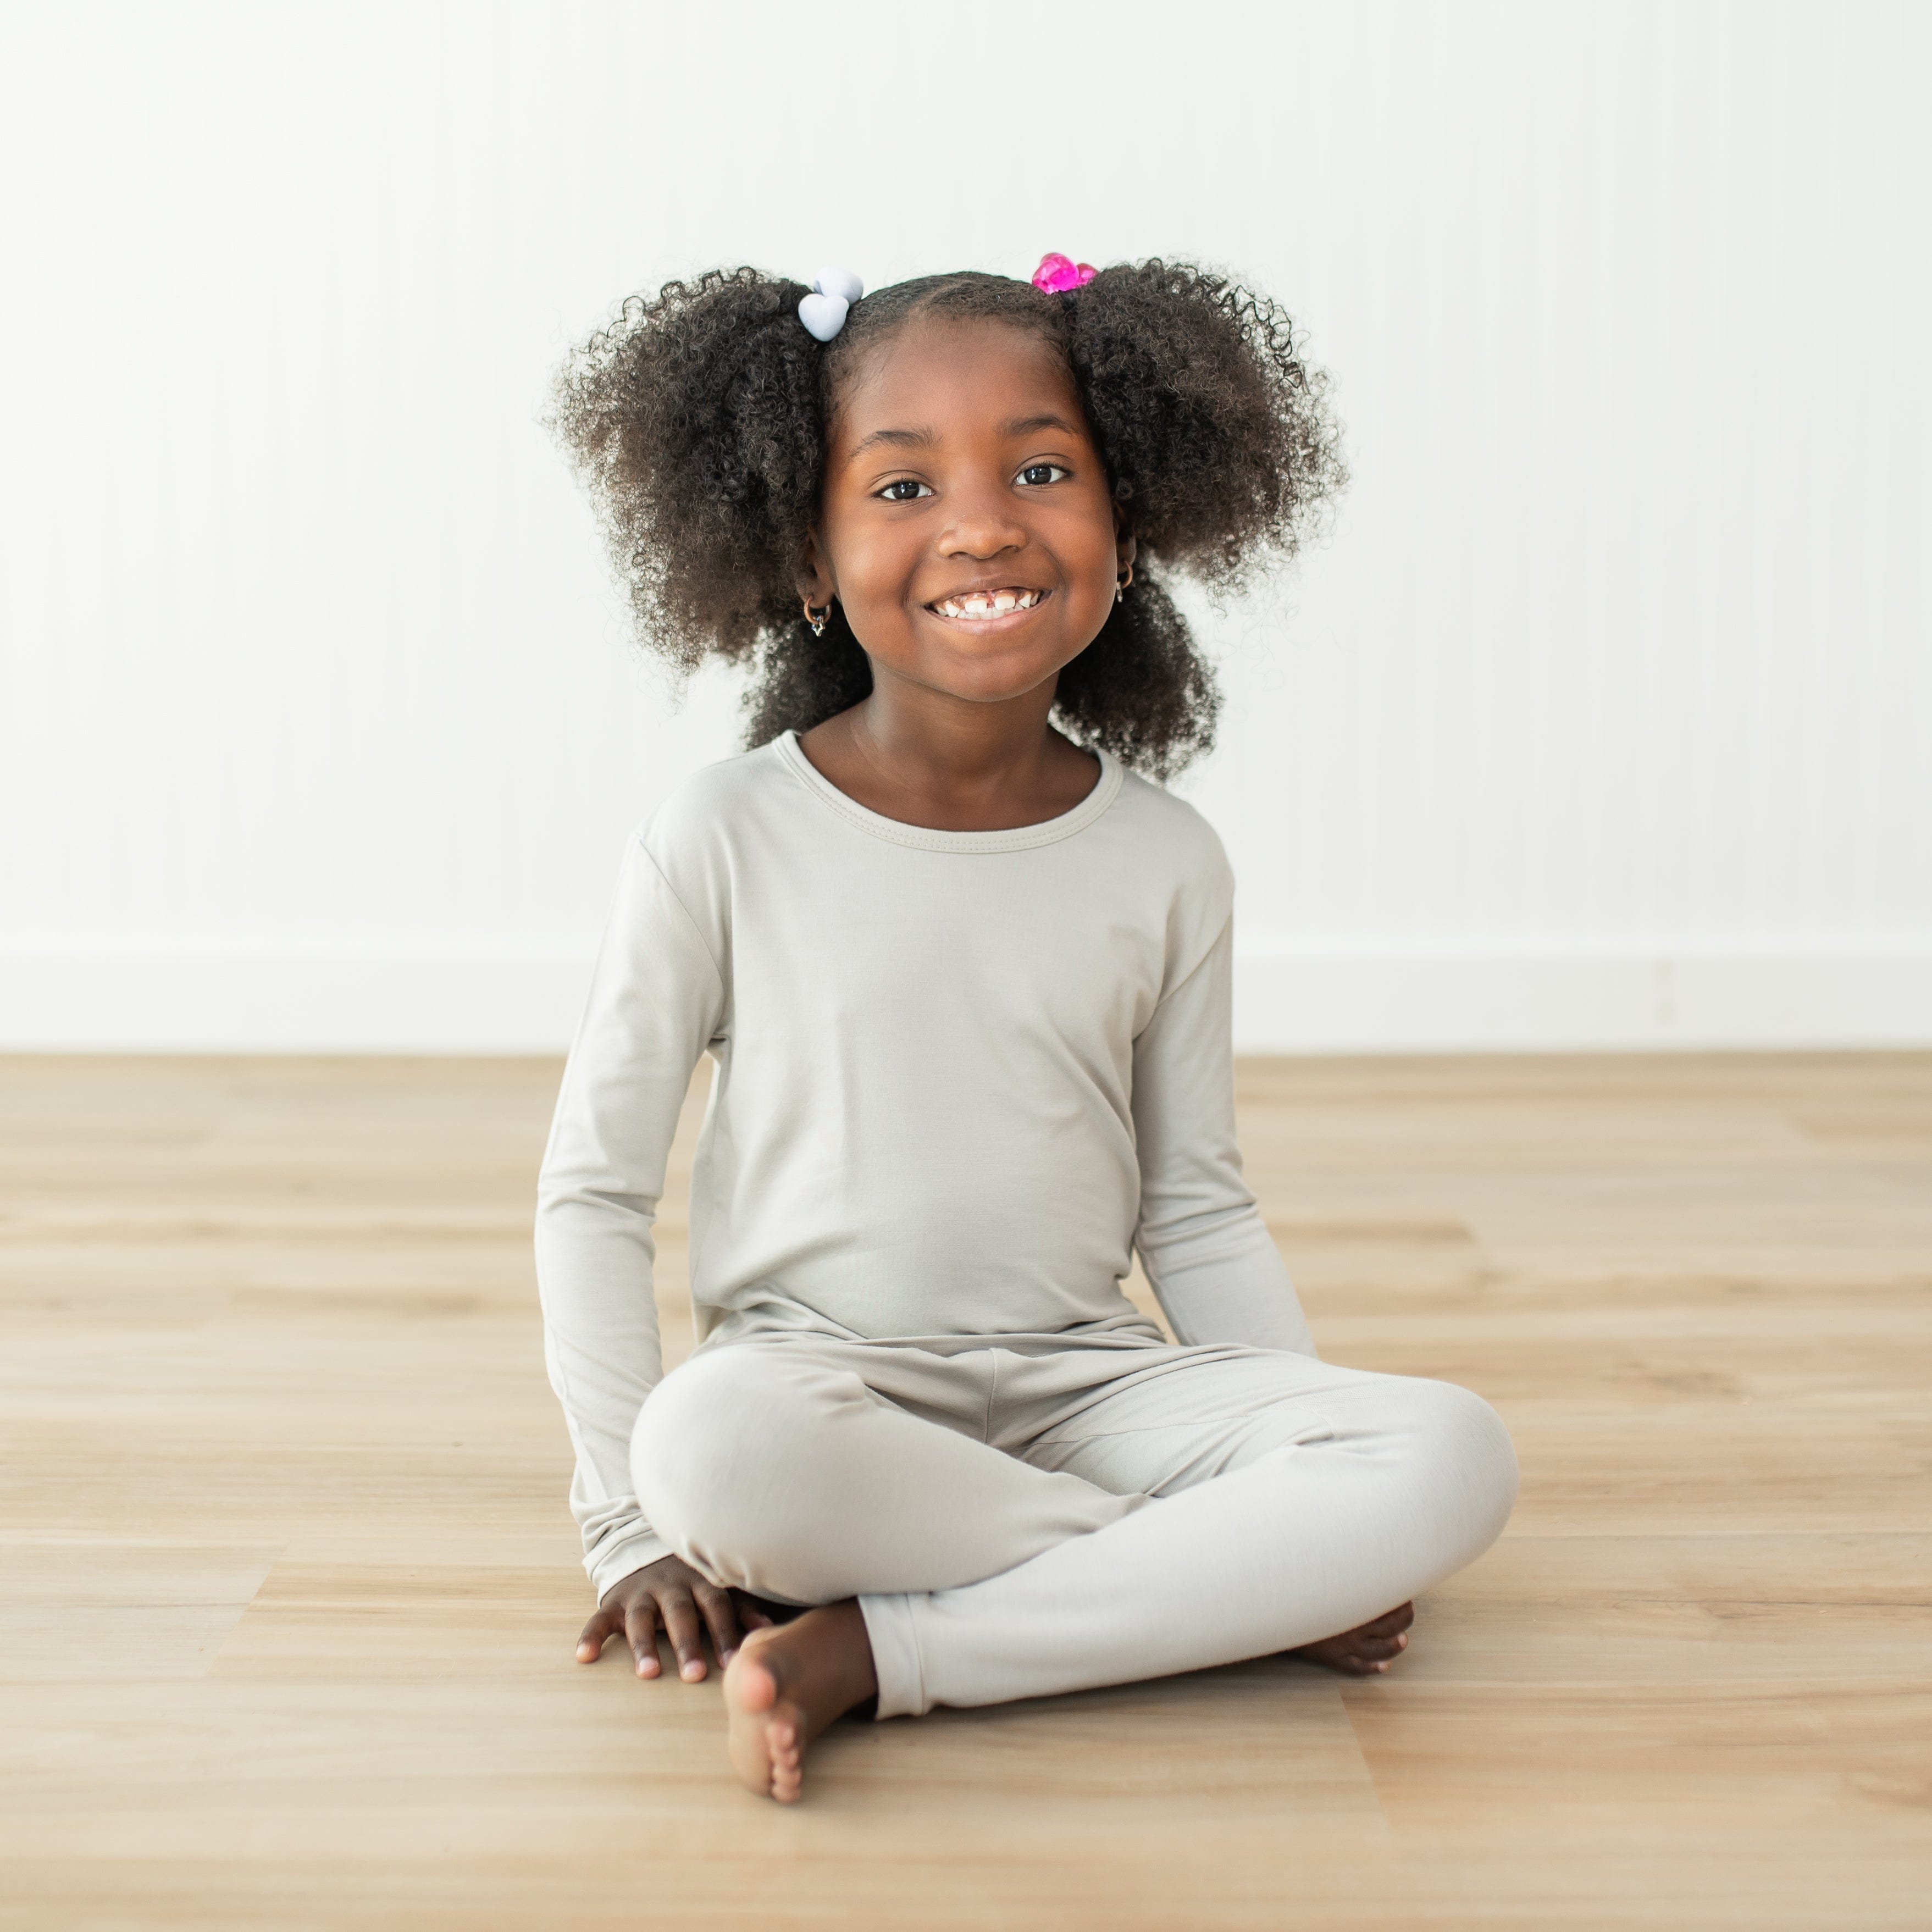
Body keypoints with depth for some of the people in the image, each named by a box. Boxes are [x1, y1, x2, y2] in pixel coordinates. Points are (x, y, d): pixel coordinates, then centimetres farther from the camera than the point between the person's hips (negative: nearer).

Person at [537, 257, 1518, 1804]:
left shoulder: (1165, 863, 3)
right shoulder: (727, 843, -5)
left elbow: (1196, 1208, 11)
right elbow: (596, 1189, 1)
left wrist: (1329, 1490, 1)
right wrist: (630, 1524, -6)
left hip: (1082, 1381, 3)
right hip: (818, 1372, -2)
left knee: (1455, 1462, -22)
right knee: (716, 1444, -38)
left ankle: (871, 1652, -24)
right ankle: (1246, 1586, -17)